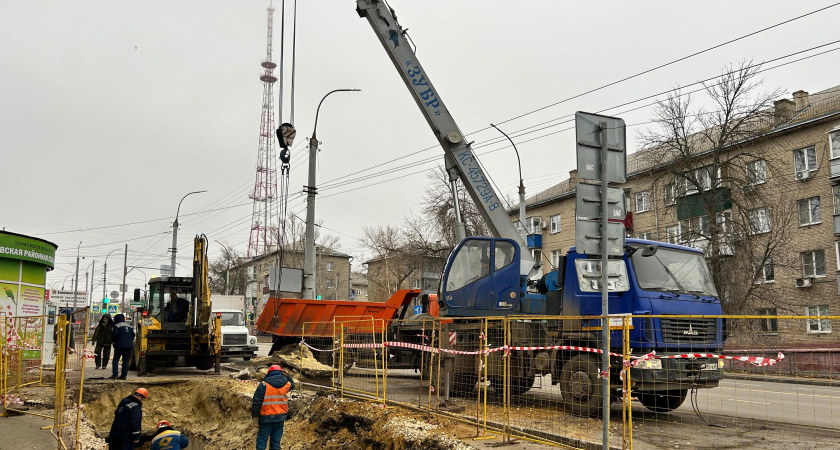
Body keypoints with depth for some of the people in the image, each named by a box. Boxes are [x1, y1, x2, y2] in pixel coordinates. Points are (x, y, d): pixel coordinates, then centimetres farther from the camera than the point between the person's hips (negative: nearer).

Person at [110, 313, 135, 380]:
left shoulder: (117, 326, -3)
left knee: (116, 359, 3)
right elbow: (133, 336, 16)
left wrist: (113, 341, 5)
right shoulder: (129, 326, 16)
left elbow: (114, 335, -13)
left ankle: (114, 374, -6)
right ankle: (124, 375, 4)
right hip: (129, 346, 5)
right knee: (126, 361, 7)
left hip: (120, 346, -5)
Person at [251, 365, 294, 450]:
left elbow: (256, 401, -11)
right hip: (280, 417, 4)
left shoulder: (264, 384, -11)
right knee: (276, 442, 11)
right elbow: (292, 385, 26)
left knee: (261, 441, 4)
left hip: (266, 418, -4)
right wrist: (287, 376, 22)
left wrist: (254, 414, -1)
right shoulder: (286, 384, 0)